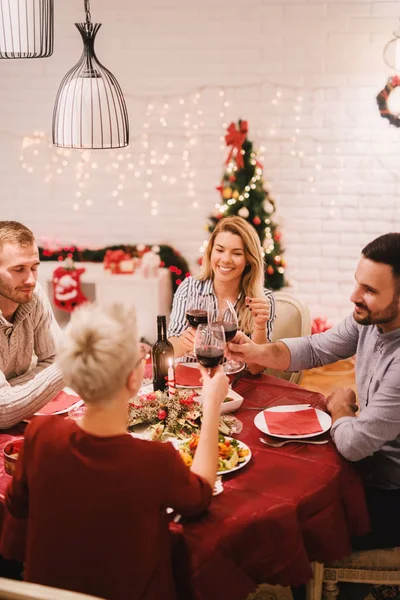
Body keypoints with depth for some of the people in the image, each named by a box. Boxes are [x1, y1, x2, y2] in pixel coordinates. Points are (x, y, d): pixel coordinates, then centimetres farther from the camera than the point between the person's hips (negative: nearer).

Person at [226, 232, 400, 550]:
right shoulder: (369, 318, -9)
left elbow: (353, 444, -29)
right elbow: (315, 348, 2)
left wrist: (339, 406, -7)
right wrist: (258, 352, -15)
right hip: (369, 468, 7)